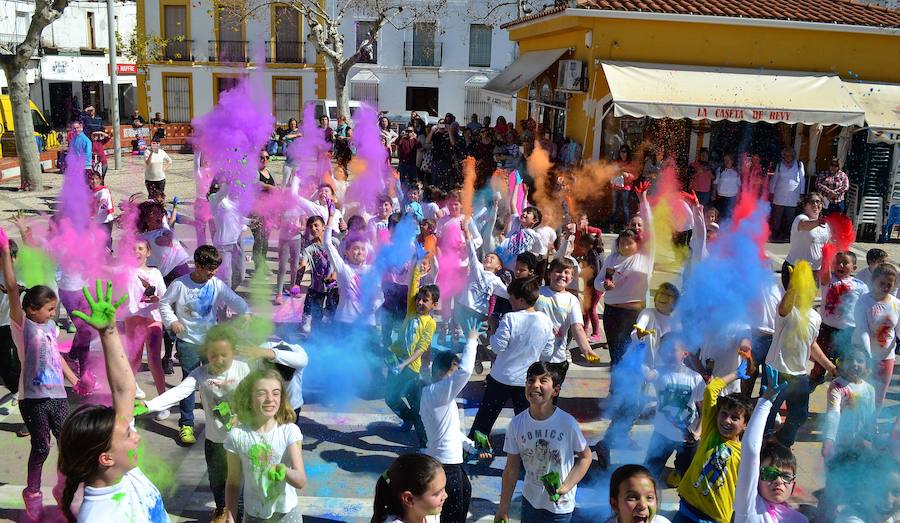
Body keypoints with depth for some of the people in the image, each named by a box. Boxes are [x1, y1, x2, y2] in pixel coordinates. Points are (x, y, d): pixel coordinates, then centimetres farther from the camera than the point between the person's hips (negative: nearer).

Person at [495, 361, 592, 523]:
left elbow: (585, 456, -5)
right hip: (530, 502, 2)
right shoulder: (516, 424, -14)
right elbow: (512, 468, -4)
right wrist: (504, 506, 0)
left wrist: (566, 487, -16)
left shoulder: (567, 423, -20)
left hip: (560, 505, -2)